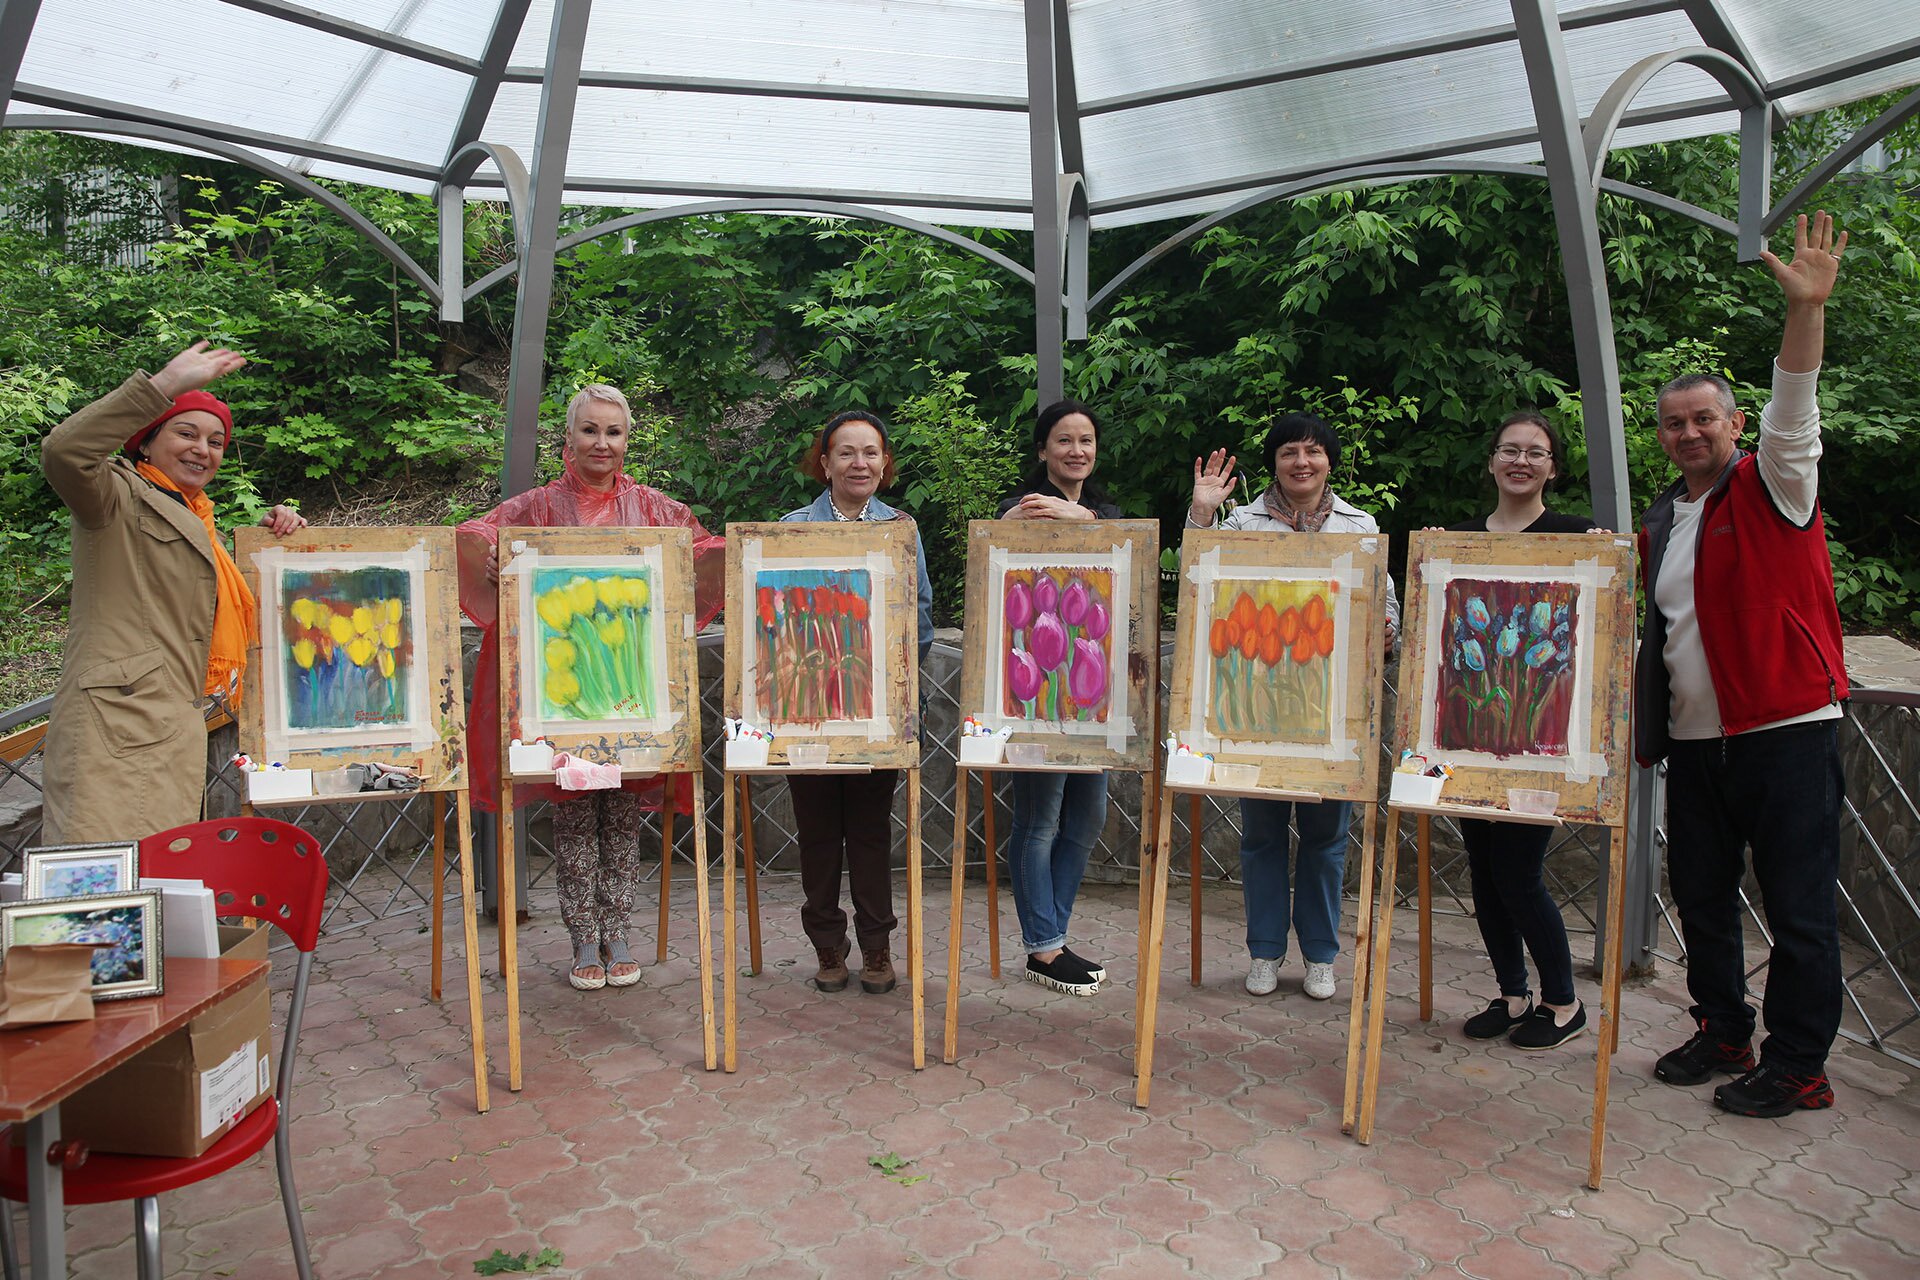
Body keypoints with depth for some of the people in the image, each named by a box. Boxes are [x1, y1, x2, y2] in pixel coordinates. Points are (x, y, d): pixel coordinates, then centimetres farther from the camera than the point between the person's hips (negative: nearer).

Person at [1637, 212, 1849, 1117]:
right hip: (1694, 738, 6)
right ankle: (1723, 1033, 28)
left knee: (1799, 906, 0)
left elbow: (1793, 415, -22)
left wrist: (1807, 308, -35)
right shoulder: (1659, 522, 14)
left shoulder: (1773, 489, -3)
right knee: (1701, 896, 12)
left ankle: (1797, 1067, 12)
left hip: (1785, 729, -6)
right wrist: (1643, 717, 17)